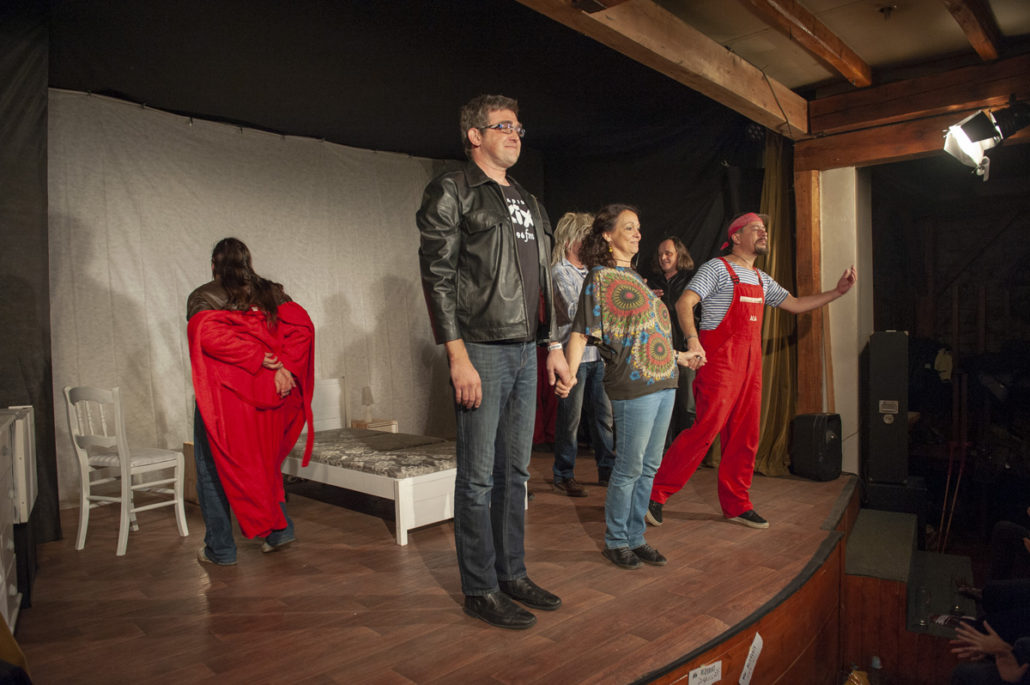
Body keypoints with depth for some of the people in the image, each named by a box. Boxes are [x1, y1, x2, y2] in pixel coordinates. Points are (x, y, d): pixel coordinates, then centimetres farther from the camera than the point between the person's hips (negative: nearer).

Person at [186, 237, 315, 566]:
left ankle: (220, 548, 14)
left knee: (215, 469, 9)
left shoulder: (202, 298, 0)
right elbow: (302, 327, -7)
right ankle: (280, 529, 17)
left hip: (223, 395, -3)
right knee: (264, 463, 19)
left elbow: (210, 335, -20)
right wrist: (284, 367, -12)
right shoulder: (273, 294, 9)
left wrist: (261, 360, -17)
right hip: (269, 395, 4)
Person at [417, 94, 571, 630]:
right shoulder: (451, 192, -2)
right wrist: (458, 356, -17)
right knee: (478, 477, 0)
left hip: (526, 352, 8)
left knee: (515, 472, 13)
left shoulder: (527, 202, 21)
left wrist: (553, 345, 17)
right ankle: (480, 589, 14)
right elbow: (438, 277, -10)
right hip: (482, 351, -7)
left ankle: (512, 574, 26)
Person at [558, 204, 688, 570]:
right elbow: (581, 332, -14)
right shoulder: (599, 278, -6)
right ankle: (615, 541, 18)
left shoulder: (634, 276, 17)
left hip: (663, 381, 8)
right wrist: (570, 373, -26)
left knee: (649, 467, 13)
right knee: (629, 468, 1)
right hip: (633, 386, -8)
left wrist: (678, 354, 30)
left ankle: (636, 538, 26)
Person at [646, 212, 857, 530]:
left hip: (751, 364, 8)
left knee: (745, 437, 9)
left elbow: (795, 304, 25)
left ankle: (736, 505, 20)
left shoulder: (761, 279, 20)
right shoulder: (717, 268, -4)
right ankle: (655, 493, -5)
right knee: (705, 429, -14)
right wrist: (693, 340, -33)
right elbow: (684, 303, -17)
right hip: (719, 361, -8)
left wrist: (836, 292, 16)